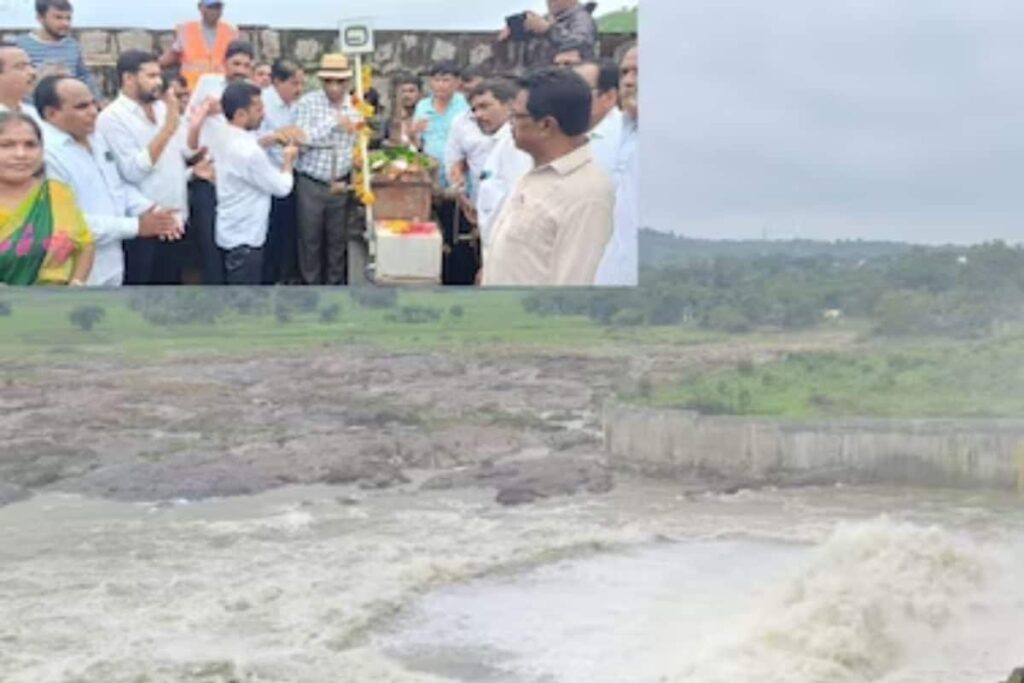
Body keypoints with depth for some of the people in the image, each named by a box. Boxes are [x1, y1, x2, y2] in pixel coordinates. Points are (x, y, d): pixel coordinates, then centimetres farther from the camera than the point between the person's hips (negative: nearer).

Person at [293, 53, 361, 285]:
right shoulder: (308, 102, -8)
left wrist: (348, 178, -1)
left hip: (340, 185, 3)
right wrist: (333, 122, -21)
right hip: (311, 184, -3)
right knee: (310, 240, 6)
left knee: (338, 240, 10)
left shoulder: (355, 106, 2)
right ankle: (311, 284, 18)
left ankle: (336, 284, 22)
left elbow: (358, 147, 8)